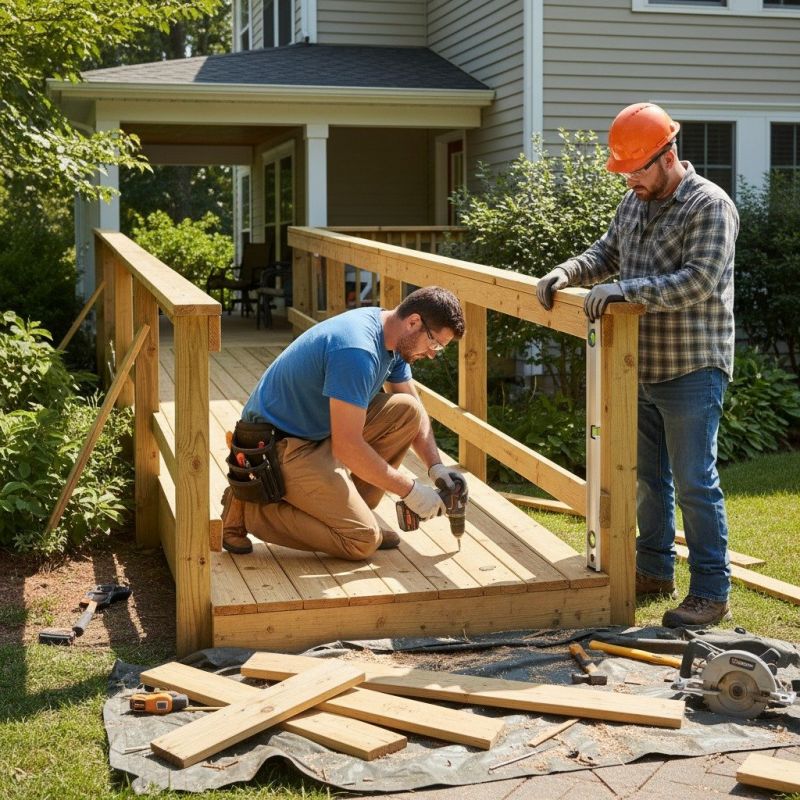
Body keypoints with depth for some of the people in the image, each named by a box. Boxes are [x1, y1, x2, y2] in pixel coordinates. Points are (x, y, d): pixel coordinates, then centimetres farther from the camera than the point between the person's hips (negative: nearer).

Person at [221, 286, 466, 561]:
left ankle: (348, 508, 5)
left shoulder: (393, 340, 4)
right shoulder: (358, 351, -27)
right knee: (363, 540, -15)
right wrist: (409, 490, -19)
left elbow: (414, 413, 16)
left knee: (407, 410, -1)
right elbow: (347, 447, -28)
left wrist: (436, 467, 1)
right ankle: (248, 508, -4)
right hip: (279, 446, -10)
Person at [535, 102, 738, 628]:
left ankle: (712, 593, 5)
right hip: (641, 368, 8)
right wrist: (567, 273, -3)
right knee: (648, 475, 17)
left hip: (692, 371, -8)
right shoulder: (634, 203, 11)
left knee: (694, 482, -4)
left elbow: (700, 282, -25)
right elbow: (606, 253, 17)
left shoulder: (709, 206, -14)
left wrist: (626, 289, -30)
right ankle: (655, 570, 31)